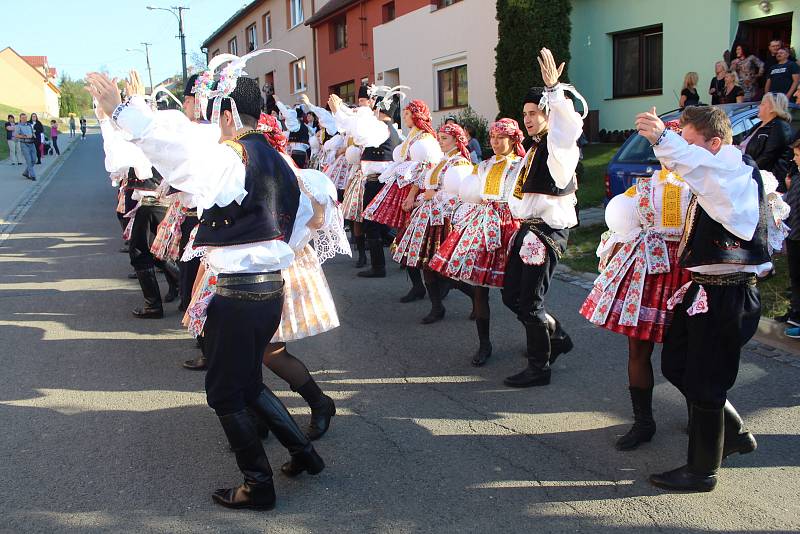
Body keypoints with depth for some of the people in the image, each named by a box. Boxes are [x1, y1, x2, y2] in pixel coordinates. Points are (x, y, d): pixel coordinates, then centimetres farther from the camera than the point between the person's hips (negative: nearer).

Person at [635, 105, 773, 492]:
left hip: (726, 295, -10)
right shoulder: (717, 176, 15)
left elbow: (701, 167, -39)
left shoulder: (738, 169, -15)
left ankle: (702, 470, 17)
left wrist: (663, 139, -53)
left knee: (704, 382, 0)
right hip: (703, 288, 10)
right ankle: (734, 434, 35)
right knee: (675, 364, 18)